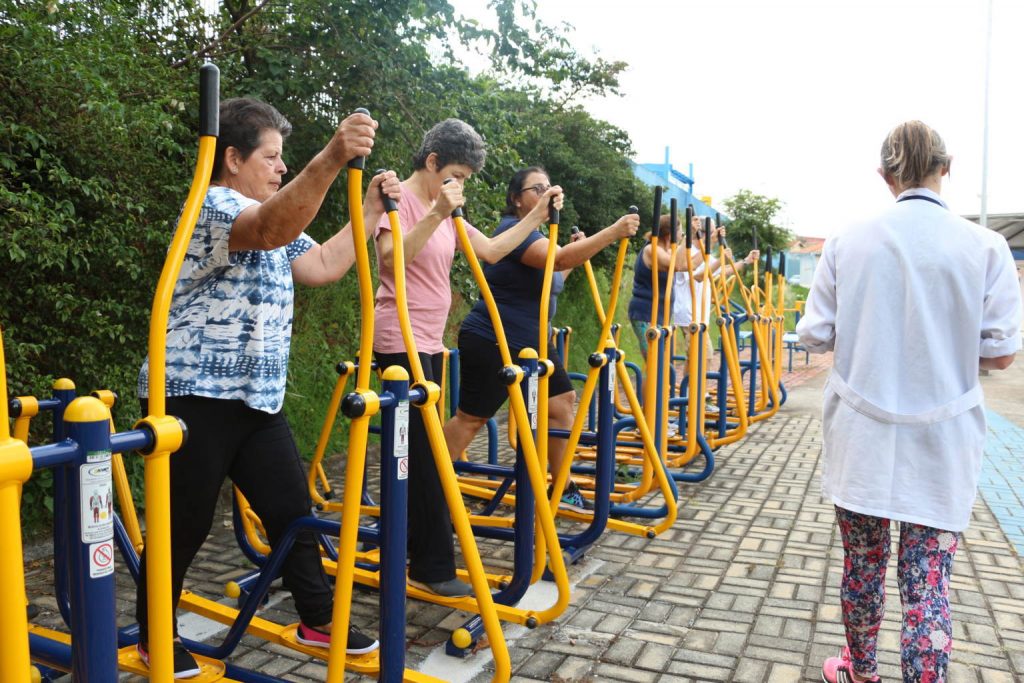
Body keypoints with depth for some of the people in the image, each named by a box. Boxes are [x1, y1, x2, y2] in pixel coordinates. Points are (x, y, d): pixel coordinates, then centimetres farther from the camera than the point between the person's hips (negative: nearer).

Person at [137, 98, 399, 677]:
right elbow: (271, 229, -36)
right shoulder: (211, 206, -14)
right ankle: (155, 639, 26)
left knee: (293, 509, 10)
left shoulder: (274, 215, 17)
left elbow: (322, 266, 14)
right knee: (185, 525, 4)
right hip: (196, 396, -8)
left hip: (258, 397, 9)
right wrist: (331, 159, -49)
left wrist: (371, 208, 8)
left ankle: (319, 620, 24)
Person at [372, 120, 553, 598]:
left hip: (429, 342, 9)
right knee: (426, 452, -8)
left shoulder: (447, 212, 15)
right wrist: (435, 215, -32)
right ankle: (434, 569, 0)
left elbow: (492, 250, 15)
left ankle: (415, 552, 24)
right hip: (402, 341, -9)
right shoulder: (401, 200, -10)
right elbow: (392, 257, -26)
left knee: (423, 449, 12)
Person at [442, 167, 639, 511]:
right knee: (471, 418, -3)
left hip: (529, 342, 10)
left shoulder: (535, 233, 15)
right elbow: (559, 259, -32)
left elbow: (550, 282, 23)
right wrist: (613, 232, -37)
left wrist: (576, 251, 9)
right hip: (491, 343, -10)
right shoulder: (513, 230, -16)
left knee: (561, 403, 5)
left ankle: (563, 488, 14)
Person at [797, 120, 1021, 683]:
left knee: (862, 566, 16)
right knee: (928, 582, 5)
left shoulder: (847, 242, -5)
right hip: (941, 448, -1)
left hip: (861, 440, 1)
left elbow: (815, 337, -2)